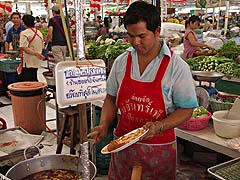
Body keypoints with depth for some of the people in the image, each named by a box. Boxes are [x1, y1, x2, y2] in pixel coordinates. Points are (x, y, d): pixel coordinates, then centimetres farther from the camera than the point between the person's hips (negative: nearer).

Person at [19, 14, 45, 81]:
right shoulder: (39, 33, 11)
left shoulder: (24, 33, -10)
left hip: (28, 62, -7)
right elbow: (42, 47, 16)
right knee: (34, 81, 14)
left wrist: (35, 53, -22)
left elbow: (24, 48, -21)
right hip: (37, 62, 7)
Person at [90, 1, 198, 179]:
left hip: (159, 149, -3)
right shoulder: (121, 62, 0)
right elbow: (111, 98, 9)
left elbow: (186, 109, -8)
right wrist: (104, 125, -6)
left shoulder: (177, 67, -12)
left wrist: (158, 126, -23)